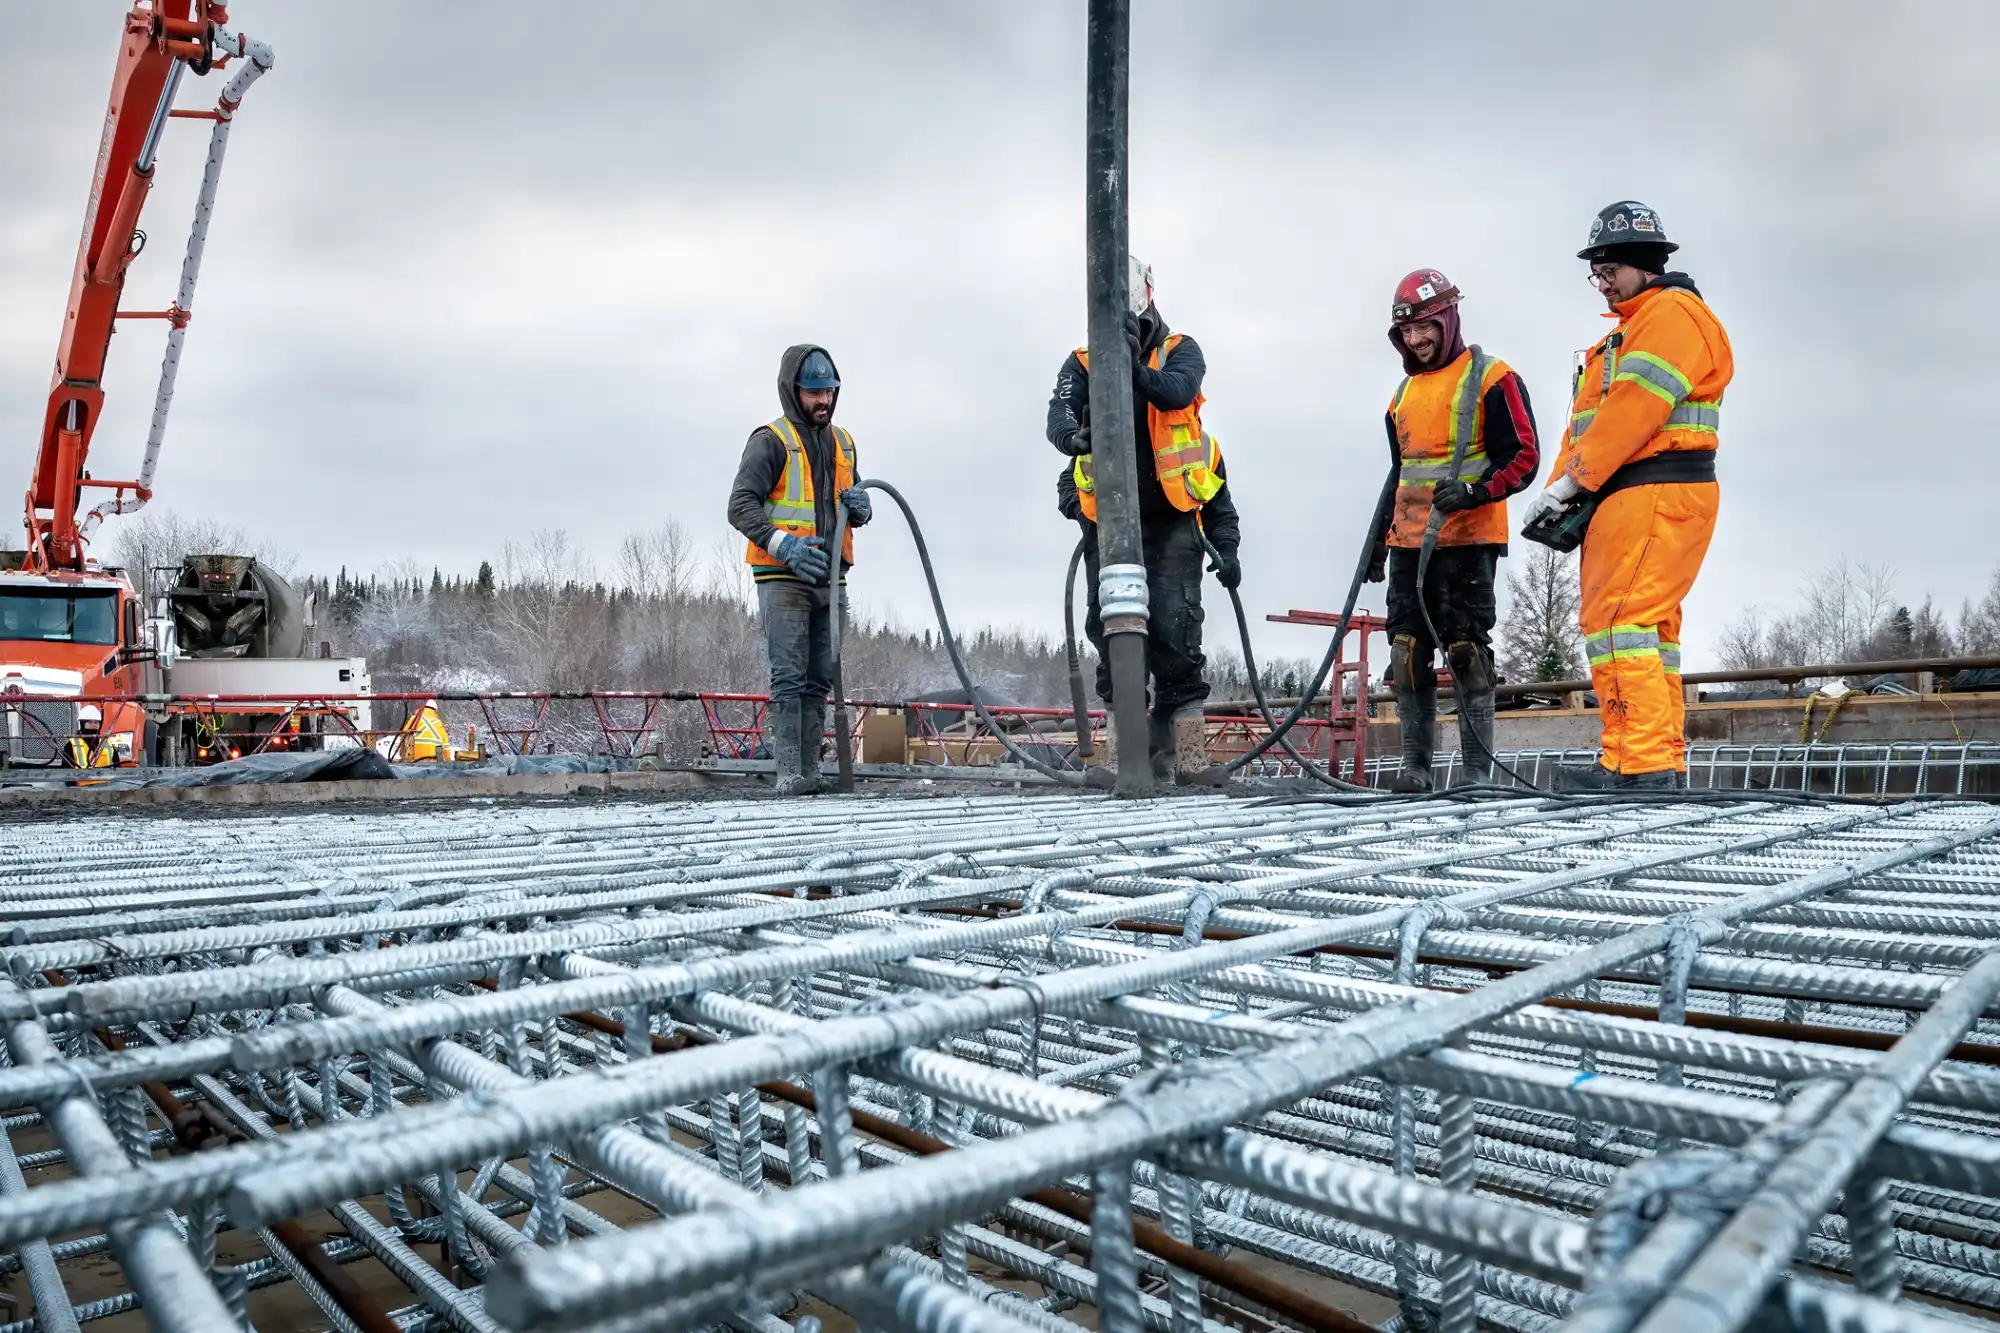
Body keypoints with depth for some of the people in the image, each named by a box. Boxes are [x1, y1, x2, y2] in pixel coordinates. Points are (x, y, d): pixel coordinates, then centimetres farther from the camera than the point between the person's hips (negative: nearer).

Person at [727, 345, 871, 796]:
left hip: (829, 580, 7)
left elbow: (855, 513, 26)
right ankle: (789, 774, -9)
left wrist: (860, 507, 1)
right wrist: (784, 545, -27)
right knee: (789, 678, -10)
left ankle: (810, 772, 12)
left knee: (820, 680, 7)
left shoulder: (843, 442, 17)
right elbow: (741, 506, -14)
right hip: (783, 578, -7)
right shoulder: (771, 441, -5)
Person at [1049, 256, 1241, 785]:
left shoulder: (1180, 351, 5)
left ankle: (1183, 727, 2)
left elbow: (1178, 391, -18)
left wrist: (1136, 371, -38)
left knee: (1174, 628, -9)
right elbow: (1058, 417, -11)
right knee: (1111, 627, 0)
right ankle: (1123, 728, 11)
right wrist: (1075, 435, -35)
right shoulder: (1082, 364, 8)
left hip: (1171, 522, -2)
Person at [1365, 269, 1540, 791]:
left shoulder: (1491, 379, -1)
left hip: (1467, 540, -6)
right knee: (1407, 653, 4)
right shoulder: (1405, 393, 20)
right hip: (1409, 543, 6)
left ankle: (1478, 771, -1)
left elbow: (1523, 457, -6)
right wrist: (1378, 539, 22)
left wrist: (1474, 492, -23)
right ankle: (1415, 764, 10)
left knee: (1467, 651, -7)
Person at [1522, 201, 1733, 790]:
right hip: (1625, 499, 10)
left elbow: (1635, 408, -18)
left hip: (1655, 495, -10)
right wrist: (1562, 492, 5)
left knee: (1616, 624, -17)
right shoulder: (1627, 332, 27)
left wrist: (1571, 481, -19)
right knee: (1649, 631, 9)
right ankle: (1665, 768, 14)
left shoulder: (1673, 312, -4)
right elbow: (1587, 419, 19)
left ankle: (1639, 765, -18)